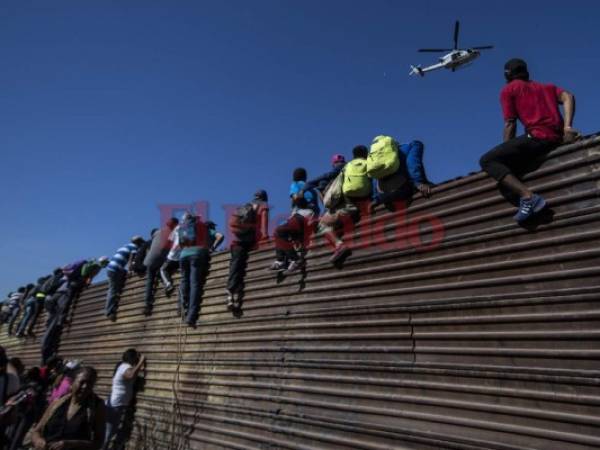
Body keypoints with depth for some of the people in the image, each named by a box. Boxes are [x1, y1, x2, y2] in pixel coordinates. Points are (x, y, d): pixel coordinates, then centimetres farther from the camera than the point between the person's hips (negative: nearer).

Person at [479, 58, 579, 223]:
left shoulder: (508, 90, 11)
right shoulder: (547, 87, 29)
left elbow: (510, 124, 3)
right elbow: (568, 97, 8)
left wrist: (506, 152, 9)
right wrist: (567, 127, -3)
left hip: (537, 137, -8)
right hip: (558, 139, 8)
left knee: (487, 160, -8)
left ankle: (527, 196, -25)